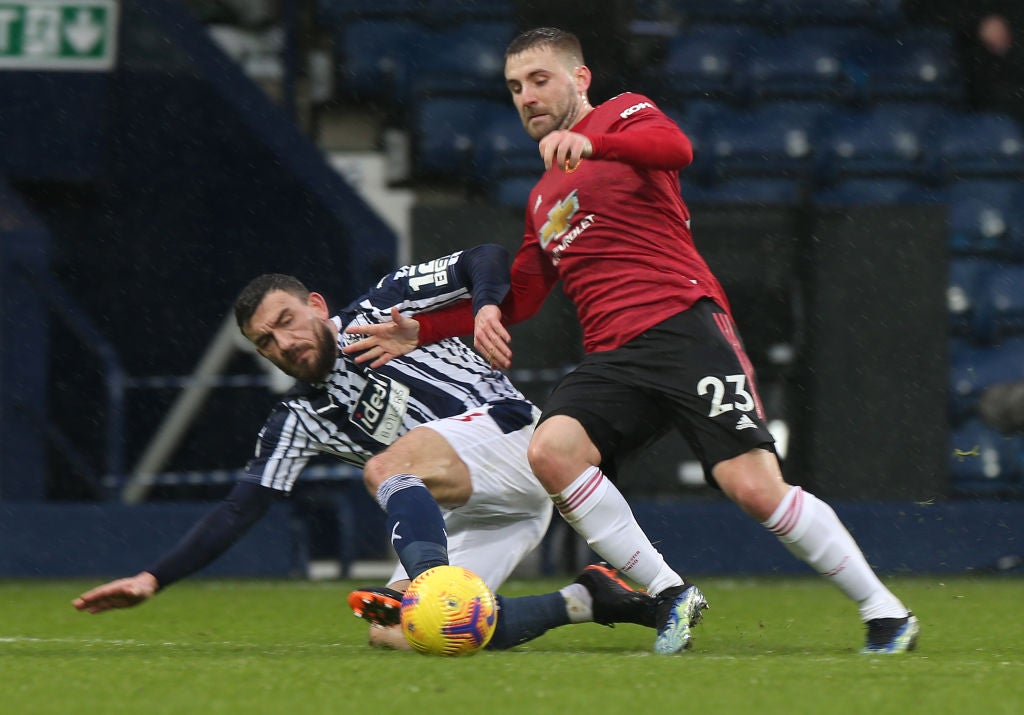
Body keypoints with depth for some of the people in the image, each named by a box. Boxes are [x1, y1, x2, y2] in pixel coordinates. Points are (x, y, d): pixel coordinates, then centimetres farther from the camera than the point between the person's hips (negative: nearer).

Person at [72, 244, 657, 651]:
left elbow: (487, 261, 0)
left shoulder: (381, 311, 3)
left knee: (385, 467, -30)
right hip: (465, 514, 7)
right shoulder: (299, 419, 13)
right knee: (393, 637, -13)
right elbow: (240, 509, 10)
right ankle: (585, 602, -4)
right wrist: (154, 580, 2)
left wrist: (486, 308, -23)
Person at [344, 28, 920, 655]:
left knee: (757, 487, -20)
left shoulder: (624, 115, 8)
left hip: (683, 323, -6)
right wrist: (422, 332, 19)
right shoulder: (543, 198, 30)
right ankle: (669, 594, -16)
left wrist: (590, 144, -34)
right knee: (551, 450, -24)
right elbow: (519, 297, 31)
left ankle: (884, 611, -5)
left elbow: (676, 147, -16)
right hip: (612, 356, 6)